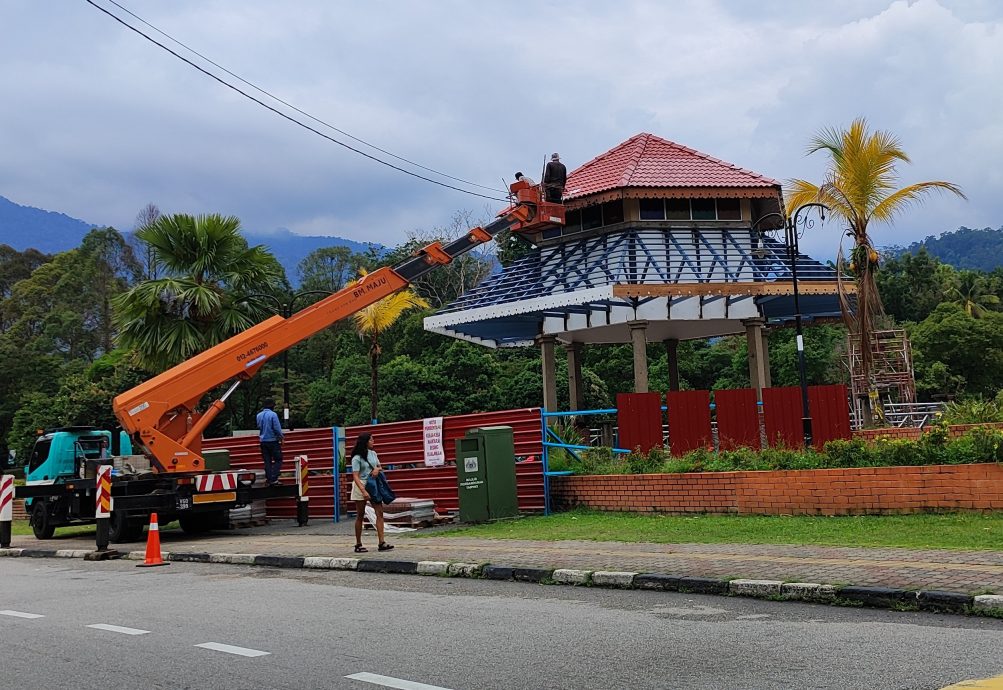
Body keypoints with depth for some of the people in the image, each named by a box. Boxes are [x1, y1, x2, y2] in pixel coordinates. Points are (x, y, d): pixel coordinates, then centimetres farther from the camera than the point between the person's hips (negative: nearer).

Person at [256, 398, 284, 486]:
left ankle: (269, 479, 9)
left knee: (267, 461, 11)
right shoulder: (273, 414, -14)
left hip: (263, 441, 6)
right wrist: (281, 437, -1)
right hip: (273, 440, -6)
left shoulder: (259, 415, 5)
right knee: (278, 460, 2)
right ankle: (274, 478, -9)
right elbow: (277, 428, -13)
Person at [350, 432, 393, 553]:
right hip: (361, 486, -6)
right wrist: (363, 491, -29)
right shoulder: (357, 458, -12)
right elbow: (355, 477, -18)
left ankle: (381, 543, -7)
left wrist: (377, 469, -7)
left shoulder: (373, 453, 9)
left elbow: (380, 467, 19)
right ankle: (358, 545, 10)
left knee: (380, 513, -4)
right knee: (360, 516, 2)